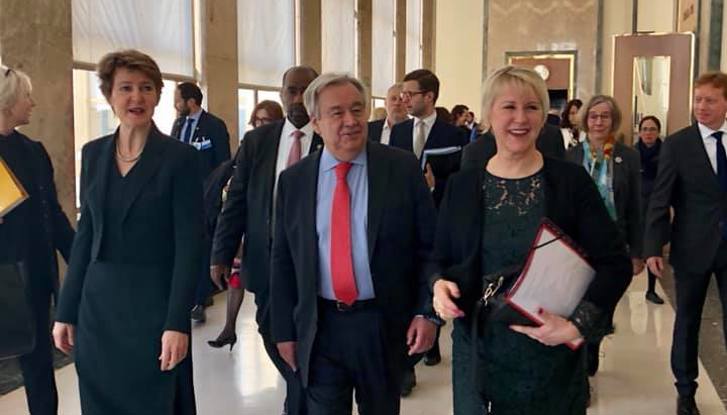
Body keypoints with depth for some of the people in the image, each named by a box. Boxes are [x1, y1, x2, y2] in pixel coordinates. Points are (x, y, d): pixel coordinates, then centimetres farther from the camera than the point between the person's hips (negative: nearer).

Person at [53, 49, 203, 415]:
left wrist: (177, 323, -15)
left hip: (153, 303, -4)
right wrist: (66, 311, 8)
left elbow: (189, 245, -11)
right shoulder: (93, 153, 7)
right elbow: (85, 235, 10)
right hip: (97, 304, 5)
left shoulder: (179, 157, -8)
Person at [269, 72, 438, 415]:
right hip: (319, 327, 1)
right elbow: (282, 261, 5)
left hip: (383, 324, 0)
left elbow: (429, 246, -3)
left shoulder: (402, 168, -5)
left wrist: (427, 311, -9)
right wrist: (285, 330, 4)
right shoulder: (293, 180, 1)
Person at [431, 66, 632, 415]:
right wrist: (440, 285, -13)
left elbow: (615, 263, -7)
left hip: (552, 351, -1)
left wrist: (578, 324, -19)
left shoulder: (571, 180, -5)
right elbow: (439, 259, 9)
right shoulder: (462, 185, 1)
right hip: (478, 349, 2)